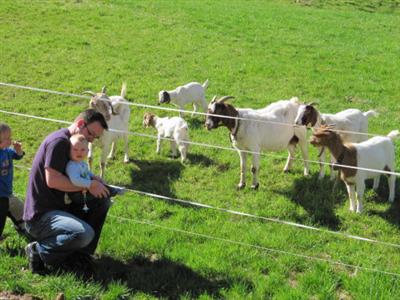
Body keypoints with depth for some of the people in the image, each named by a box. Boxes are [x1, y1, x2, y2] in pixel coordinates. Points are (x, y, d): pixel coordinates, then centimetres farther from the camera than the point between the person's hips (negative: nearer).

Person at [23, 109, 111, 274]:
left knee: (103, 199, 2)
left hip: (60, 208, 10)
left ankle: (82, 251, 10)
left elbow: (71, 178, 17)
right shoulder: (59, 141, -17)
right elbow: (52, 180, -25)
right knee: (85, 234, -31)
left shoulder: (70, 143, 15)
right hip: (40, 217, -10)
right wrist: (89, 185, -18)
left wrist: (94, 181, -3)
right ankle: (39, 251, -8)